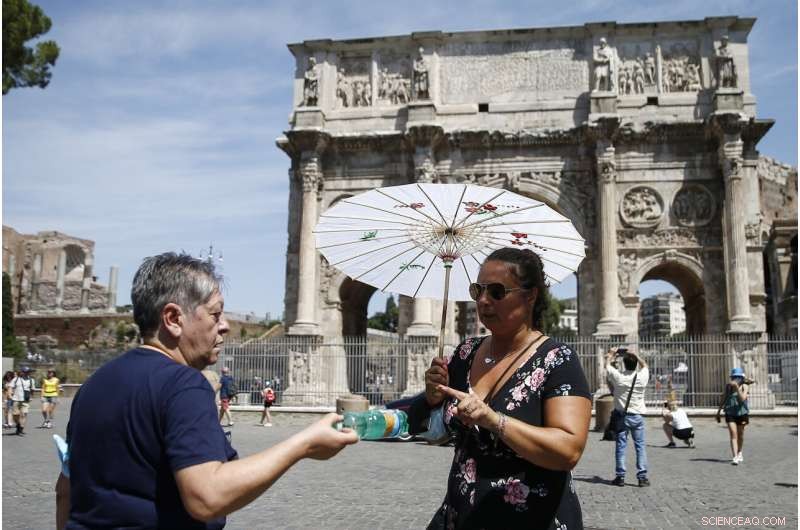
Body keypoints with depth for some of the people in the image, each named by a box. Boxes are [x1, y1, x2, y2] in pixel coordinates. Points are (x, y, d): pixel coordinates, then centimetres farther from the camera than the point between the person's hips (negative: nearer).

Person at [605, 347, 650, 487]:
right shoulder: (642, 376, -7)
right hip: (637, 416, 1)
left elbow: (607, 364, 9)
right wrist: (634, 354, 23)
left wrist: (611, 354, 25)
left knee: (620, 446, 4)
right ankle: (642, 477, 5)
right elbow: (644, 365, 17)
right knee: (640, 446, 6)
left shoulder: (618, 376, -11)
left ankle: (620, 477, 7)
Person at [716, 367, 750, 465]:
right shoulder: (728, 386, 1)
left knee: (740, 435, 15)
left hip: (741, 413, 0)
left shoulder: (744, 386, -5)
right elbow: (723, 399, 12)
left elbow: (742, 398, -21)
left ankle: (739, 453, 38)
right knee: (733, 434, -11)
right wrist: (718, 411, 15)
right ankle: (735, 457, -17)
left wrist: (737, 387, -28)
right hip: (730, 413, 0)